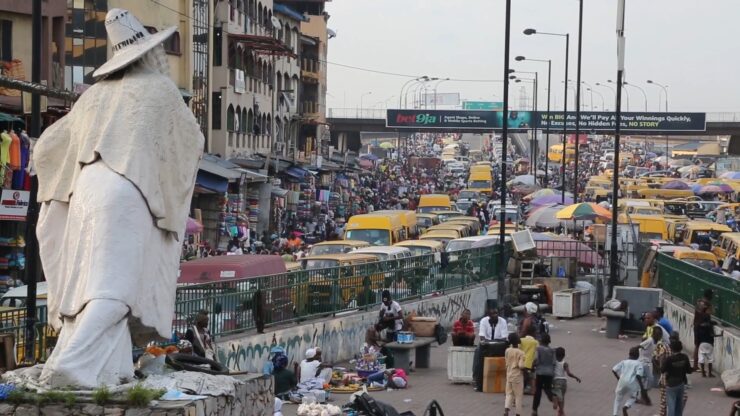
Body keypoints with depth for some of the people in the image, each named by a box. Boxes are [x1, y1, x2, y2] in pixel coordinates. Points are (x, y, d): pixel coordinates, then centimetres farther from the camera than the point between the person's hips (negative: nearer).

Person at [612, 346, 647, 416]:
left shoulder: (624, 362, 13)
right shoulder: (638, 364, 3)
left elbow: (614, 370, 7)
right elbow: (638, 375, -11)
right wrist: (641, 386, -3)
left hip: (622, 382, 3)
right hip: (632, 384, -3)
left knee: (618, 398, 20)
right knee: (632, 397, 20)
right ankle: (626, 406, -11)